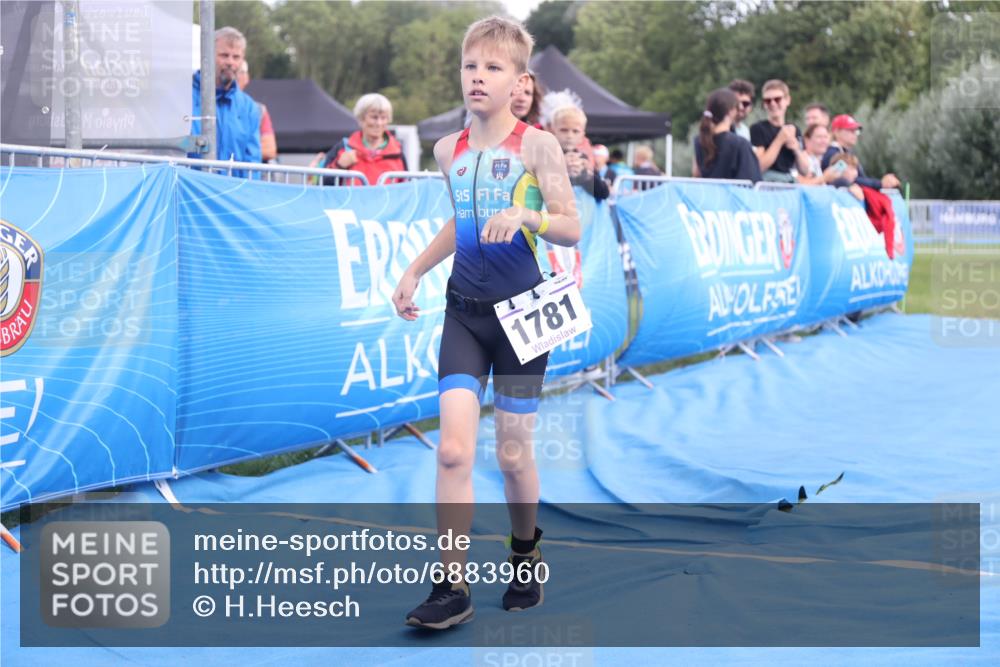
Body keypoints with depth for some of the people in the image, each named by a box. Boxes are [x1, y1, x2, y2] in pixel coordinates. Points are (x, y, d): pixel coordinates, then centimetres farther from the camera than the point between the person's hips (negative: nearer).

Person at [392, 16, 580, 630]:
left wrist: (526, 214, -26)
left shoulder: (536, 145, -7)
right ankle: (452, 589, -6)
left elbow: (571, 228, -8)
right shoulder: (450, 151, 7)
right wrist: (414, 271, 17)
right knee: (454, 450, -10)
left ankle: (525, 554, 33)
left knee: (513, 454, 6)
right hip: (464, 312, 3)